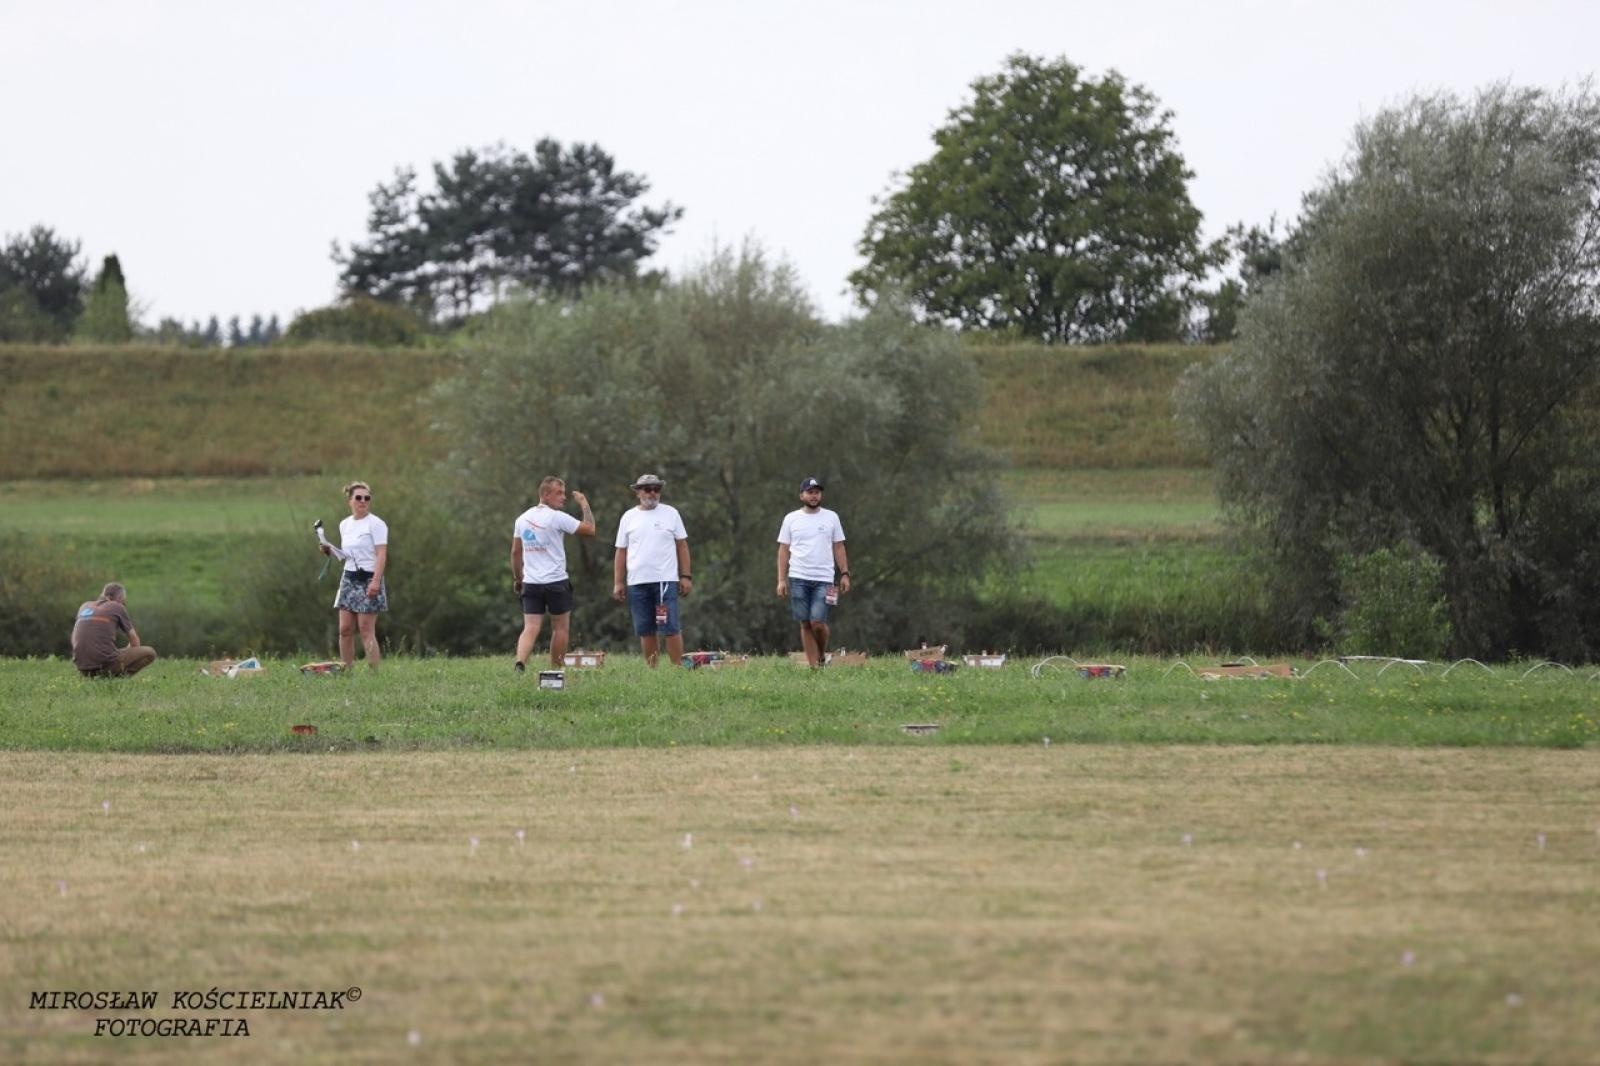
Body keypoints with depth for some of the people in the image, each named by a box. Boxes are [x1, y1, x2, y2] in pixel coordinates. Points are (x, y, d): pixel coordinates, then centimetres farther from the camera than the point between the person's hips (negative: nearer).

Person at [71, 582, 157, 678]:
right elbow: (135, 642, 14)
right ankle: (118, 675, -7)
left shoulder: (85, 607, 19)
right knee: (150, 652, 11)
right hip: (106, 662, -5)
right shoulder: (118, 607, 7)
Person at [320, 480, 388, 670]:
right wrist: (330, 551, 4)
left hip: (368, 578, -7)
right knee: (345, 629, 3)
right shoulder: (345, 525, 14)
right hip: (349, 579, 7)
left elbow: (381, 555, -14)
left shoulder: (376, 524, -8)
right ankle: (346, 672, 8)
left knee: (366, 630, -9)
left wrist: (376, 581, -24)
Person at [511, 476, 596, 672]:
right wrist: (585, 505, 3)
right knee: (560, 628, 10)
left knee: (530, 629, -2)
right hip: (556, 582, -5)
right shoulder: (557, 518, -11)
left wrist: (517, 578, 23)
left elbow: (515, 552, 14)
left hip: (531, 583, 5)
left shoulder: (522, 519, 9)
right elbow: (590, 529, -10)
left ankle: (520, 664, -24)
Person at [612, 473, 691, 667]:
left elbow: (682, 545, 7)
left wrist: (685, 576, 0)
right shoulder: (629, 517, 10)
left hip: (666, 580, -2)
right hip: (637, 583, 2)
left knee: (671, 628, -9)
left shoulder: (670, 514, 6)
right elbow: (621, 551, 11)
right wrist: (618, 583, 6)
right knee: (645, 630, 4)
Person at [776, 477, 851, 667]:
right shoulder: (791, 519, 6)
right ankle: (814, 666, 6)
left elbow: (839, 547, 11)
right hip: (798, 579, 1)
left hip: (823, 580, -1)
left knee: (817, 622, -12)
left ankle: (822, 656, 13)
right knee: (805, 623, 1)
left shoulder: (831, 517, 8)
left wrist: (845, 574, 1)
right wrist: (781, 580, 0)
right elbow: (784, 550, 7)